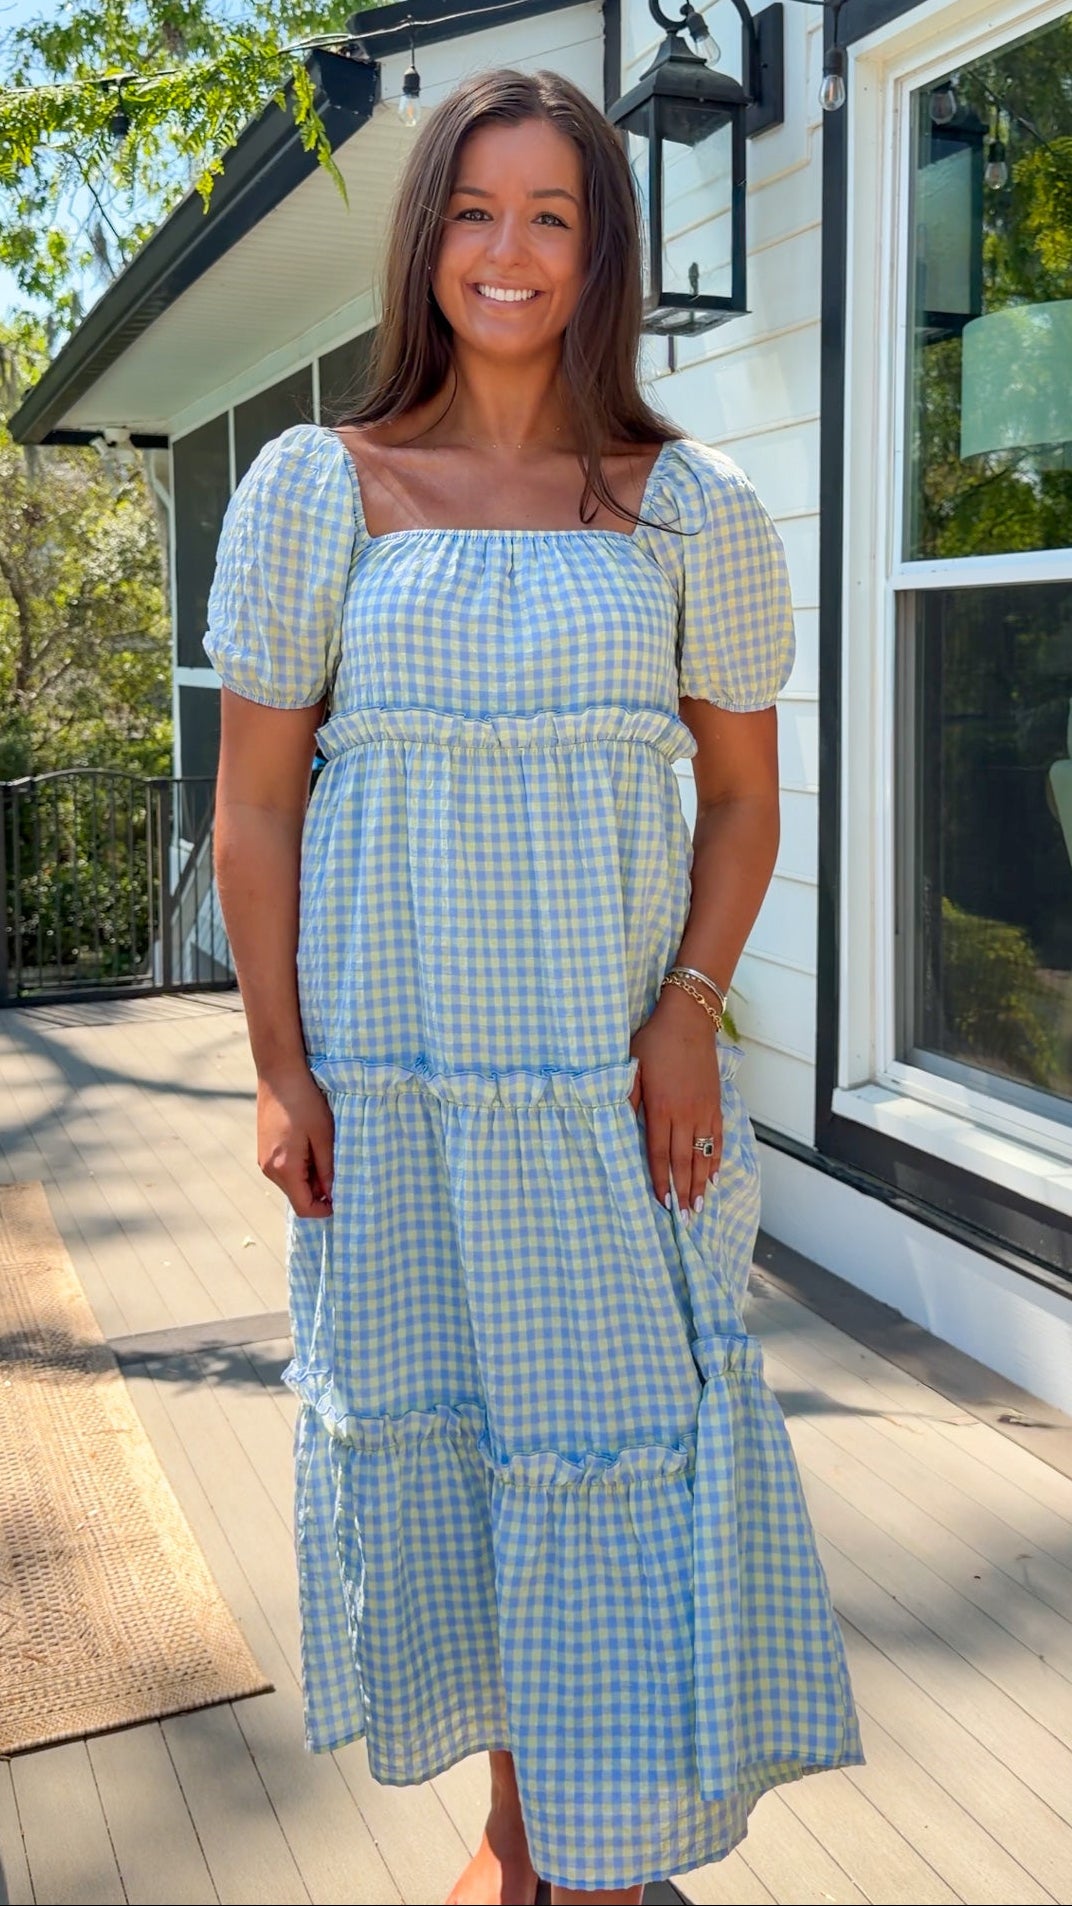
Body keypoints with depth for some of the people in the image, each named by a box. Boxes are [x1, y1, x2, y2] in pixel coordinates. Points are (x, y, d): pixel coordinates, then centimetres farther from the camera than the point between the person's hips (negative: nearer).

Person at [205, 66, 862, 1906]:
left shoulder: (691, 509, 3)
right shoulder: (316, 488, 2)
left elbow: (743, 792, 7)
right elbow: (256, 803, 2)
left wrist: (692, 1009, -8)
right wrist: (280, 1066, -3)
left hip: (613, 1071, 0)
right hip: (390, 1072, 1)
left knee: (621, 1447, 3)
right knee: (430, 1439, 11)